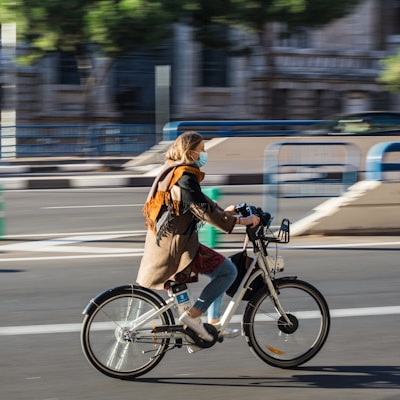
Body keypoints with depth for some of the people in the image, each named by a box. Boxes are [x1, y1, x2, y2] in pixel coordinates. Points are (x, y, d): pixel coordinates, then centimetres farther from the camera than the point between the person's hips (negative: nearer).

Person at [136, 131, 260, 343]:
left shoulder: (173, 171, 14)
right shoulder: (185, 177, -18)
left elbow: (199, 202, 27)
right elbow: (204, 210, -23)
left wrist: (223, 211, 26)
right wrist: (240, 221, -20)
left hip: (164, 242, 11)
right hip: (177, 245, -11)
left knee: (219, 270, 21)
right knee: (228, 270, -10)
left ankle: (214, 323, 22)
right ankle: (192, 315, -10)